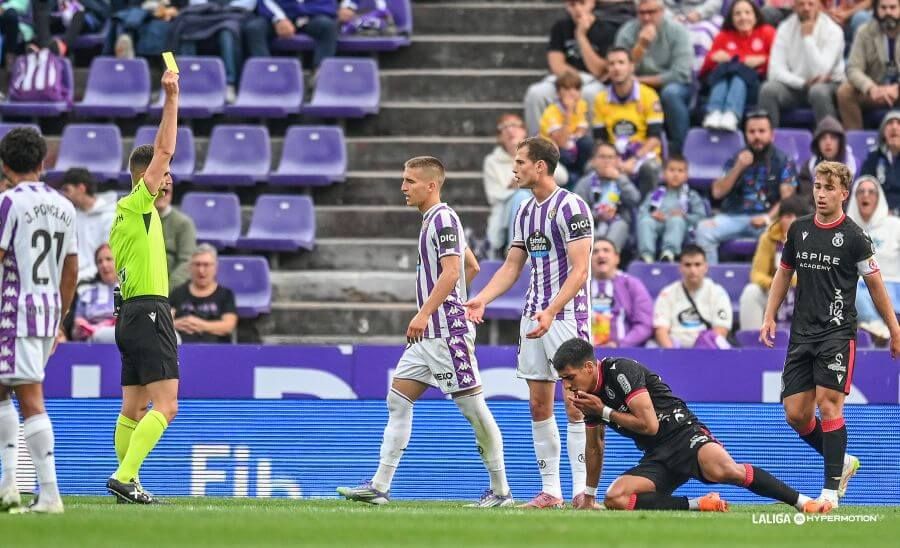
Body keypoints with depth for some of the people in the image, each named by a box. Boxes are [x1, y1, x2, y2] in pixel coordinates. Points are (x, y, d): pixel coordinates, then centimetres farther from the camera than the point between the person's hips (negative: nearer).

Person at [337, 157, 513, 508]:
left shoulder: (443, 219, -11)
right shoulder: (433, 220, 18)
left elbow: (451, 272, -22)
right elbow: (472, 267, 28)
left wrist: (424, 313, -27)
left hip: (447, 331, -11)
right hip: (428, 334, 11)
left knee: (473, 406, -5)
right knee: (398, 400, 5)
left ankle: (501, 491, 1)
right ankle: (380, 486, 3)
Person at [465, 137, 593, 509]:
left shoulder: (571, 207, -12)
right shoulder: (525, 212, 14)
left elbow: (579, 270, -18)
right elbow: (512, 266, 18)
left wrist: (551, 311, -29)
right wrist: (481, 299, 2)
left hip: (567, 317, -8)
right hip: (534, 317, 8)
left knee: (576, 405, -8)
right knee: (538, 405, 6)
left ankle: (582, 491, -8)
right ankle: (550, 491, 9)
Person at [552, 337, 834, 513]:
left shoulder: (620, 371, -12)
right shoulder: (589, 395, 15)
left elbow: (649, 424, -17)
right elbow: (594, 446, 30)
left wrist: (603, 411, -9)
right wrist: (588, 496, 34)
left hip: (683, 434, -8)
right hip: (656, 457, 8)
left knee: (723, 470, -40)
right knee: (614, 499, -20)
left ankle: (805, 503, -31)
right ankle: (700, 505, -15)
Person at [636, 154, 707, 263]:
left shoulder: (692, 196, 26)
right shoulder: (655, 194, 30)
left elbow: (700, 217, 10)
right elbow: (642, 213, 16)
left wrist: (684, 216, -9)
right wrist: (652, 215, -7)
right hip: (657, 224, 2)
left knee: (676, 220, -37)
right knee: (646, 221, -32)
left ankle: (669, 253, -60)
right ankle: (647, 255, -53)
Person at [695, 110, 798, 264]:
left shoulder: (783, 161, 6)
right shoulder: (735, 159, 14)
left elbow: (787, 198, -2)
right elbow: (717, 192, 6)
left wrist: (769, 217, -20)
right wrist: (738, 168, -6)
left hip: (764, 218, -3)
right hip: (733, 217, 3)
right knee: (704, 229, -25)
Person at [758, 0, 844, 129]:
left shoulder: (832, 30, -13)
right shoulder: (785, 28, -3)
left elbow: (820, 73, -24)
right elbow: (776, 71, -11)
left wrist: (808, 37, -23)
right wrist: (803, 83, -25)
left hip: (827, 85, -3)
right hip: (795, 85, 3)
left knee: (818, 91, -37)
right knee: (769, 89, -26)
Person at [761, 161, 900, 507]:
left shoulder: (854, 237, -5)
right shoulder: (799, 229, 10)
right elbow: (784, 273, 22)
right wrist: (770, 316, 13)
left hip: (838, 332, -5)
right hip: (802, 334, 5)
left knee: (828, 403, -15)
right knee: (796, 413, 1)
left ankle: (832, 487, -10)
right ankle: (842, 461, 24)